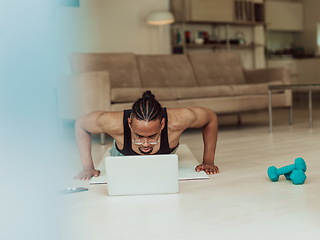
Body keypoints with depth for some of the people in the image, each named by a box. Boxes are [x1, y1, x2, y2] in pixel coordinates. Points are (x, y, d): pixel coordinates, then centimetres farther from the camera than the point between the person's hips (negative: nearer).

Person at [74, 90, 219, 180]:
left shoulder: (177, 120, -47)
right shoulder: (115, 124, -47)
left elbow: (211, 118, -26)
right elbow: (80, 124, -26)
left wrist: (208, 161, -25)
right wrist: (88, 167, -30)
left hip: (165, 158, 1)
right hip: (124, 158, -1)